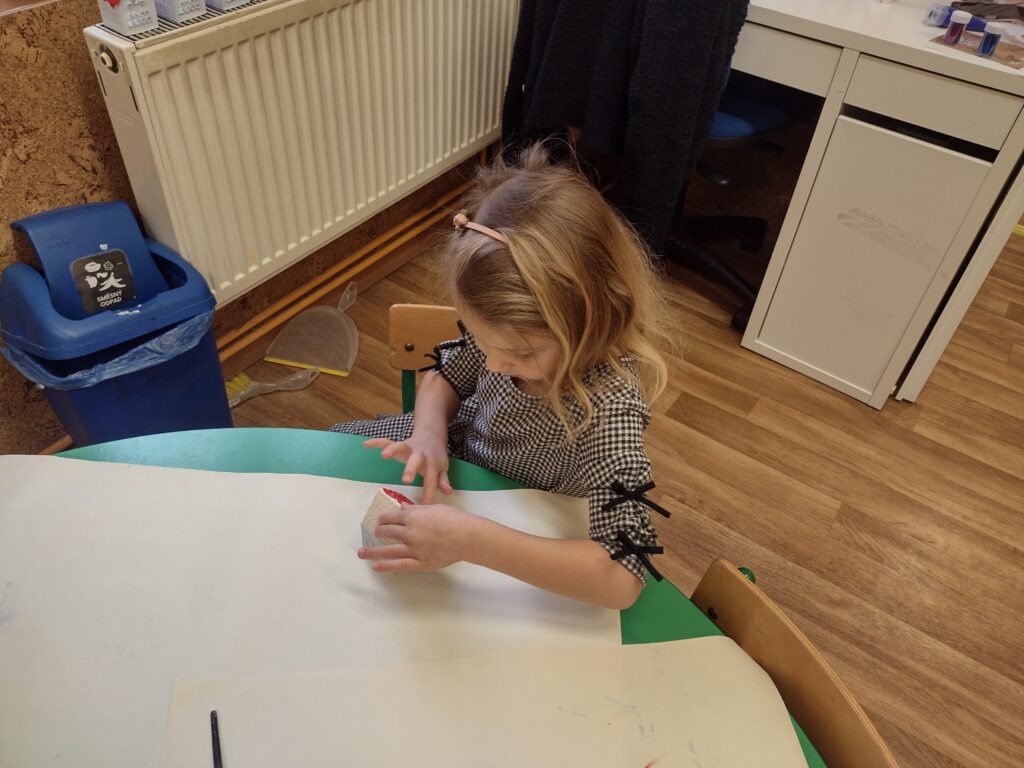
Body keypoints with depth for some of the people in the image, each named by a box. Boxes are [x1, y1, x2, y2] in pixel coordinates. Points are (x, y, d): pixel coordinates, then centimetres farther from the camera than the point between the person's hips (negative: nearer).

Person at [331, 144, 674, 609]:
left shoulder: (609, 403, -41)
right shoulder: (509, 331, -26)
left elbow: (621, 578, -45)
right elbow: (443, 378, -5)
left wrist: (470, 540, -53)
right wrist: (430, 435, -27)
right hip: (457, 448, 5)